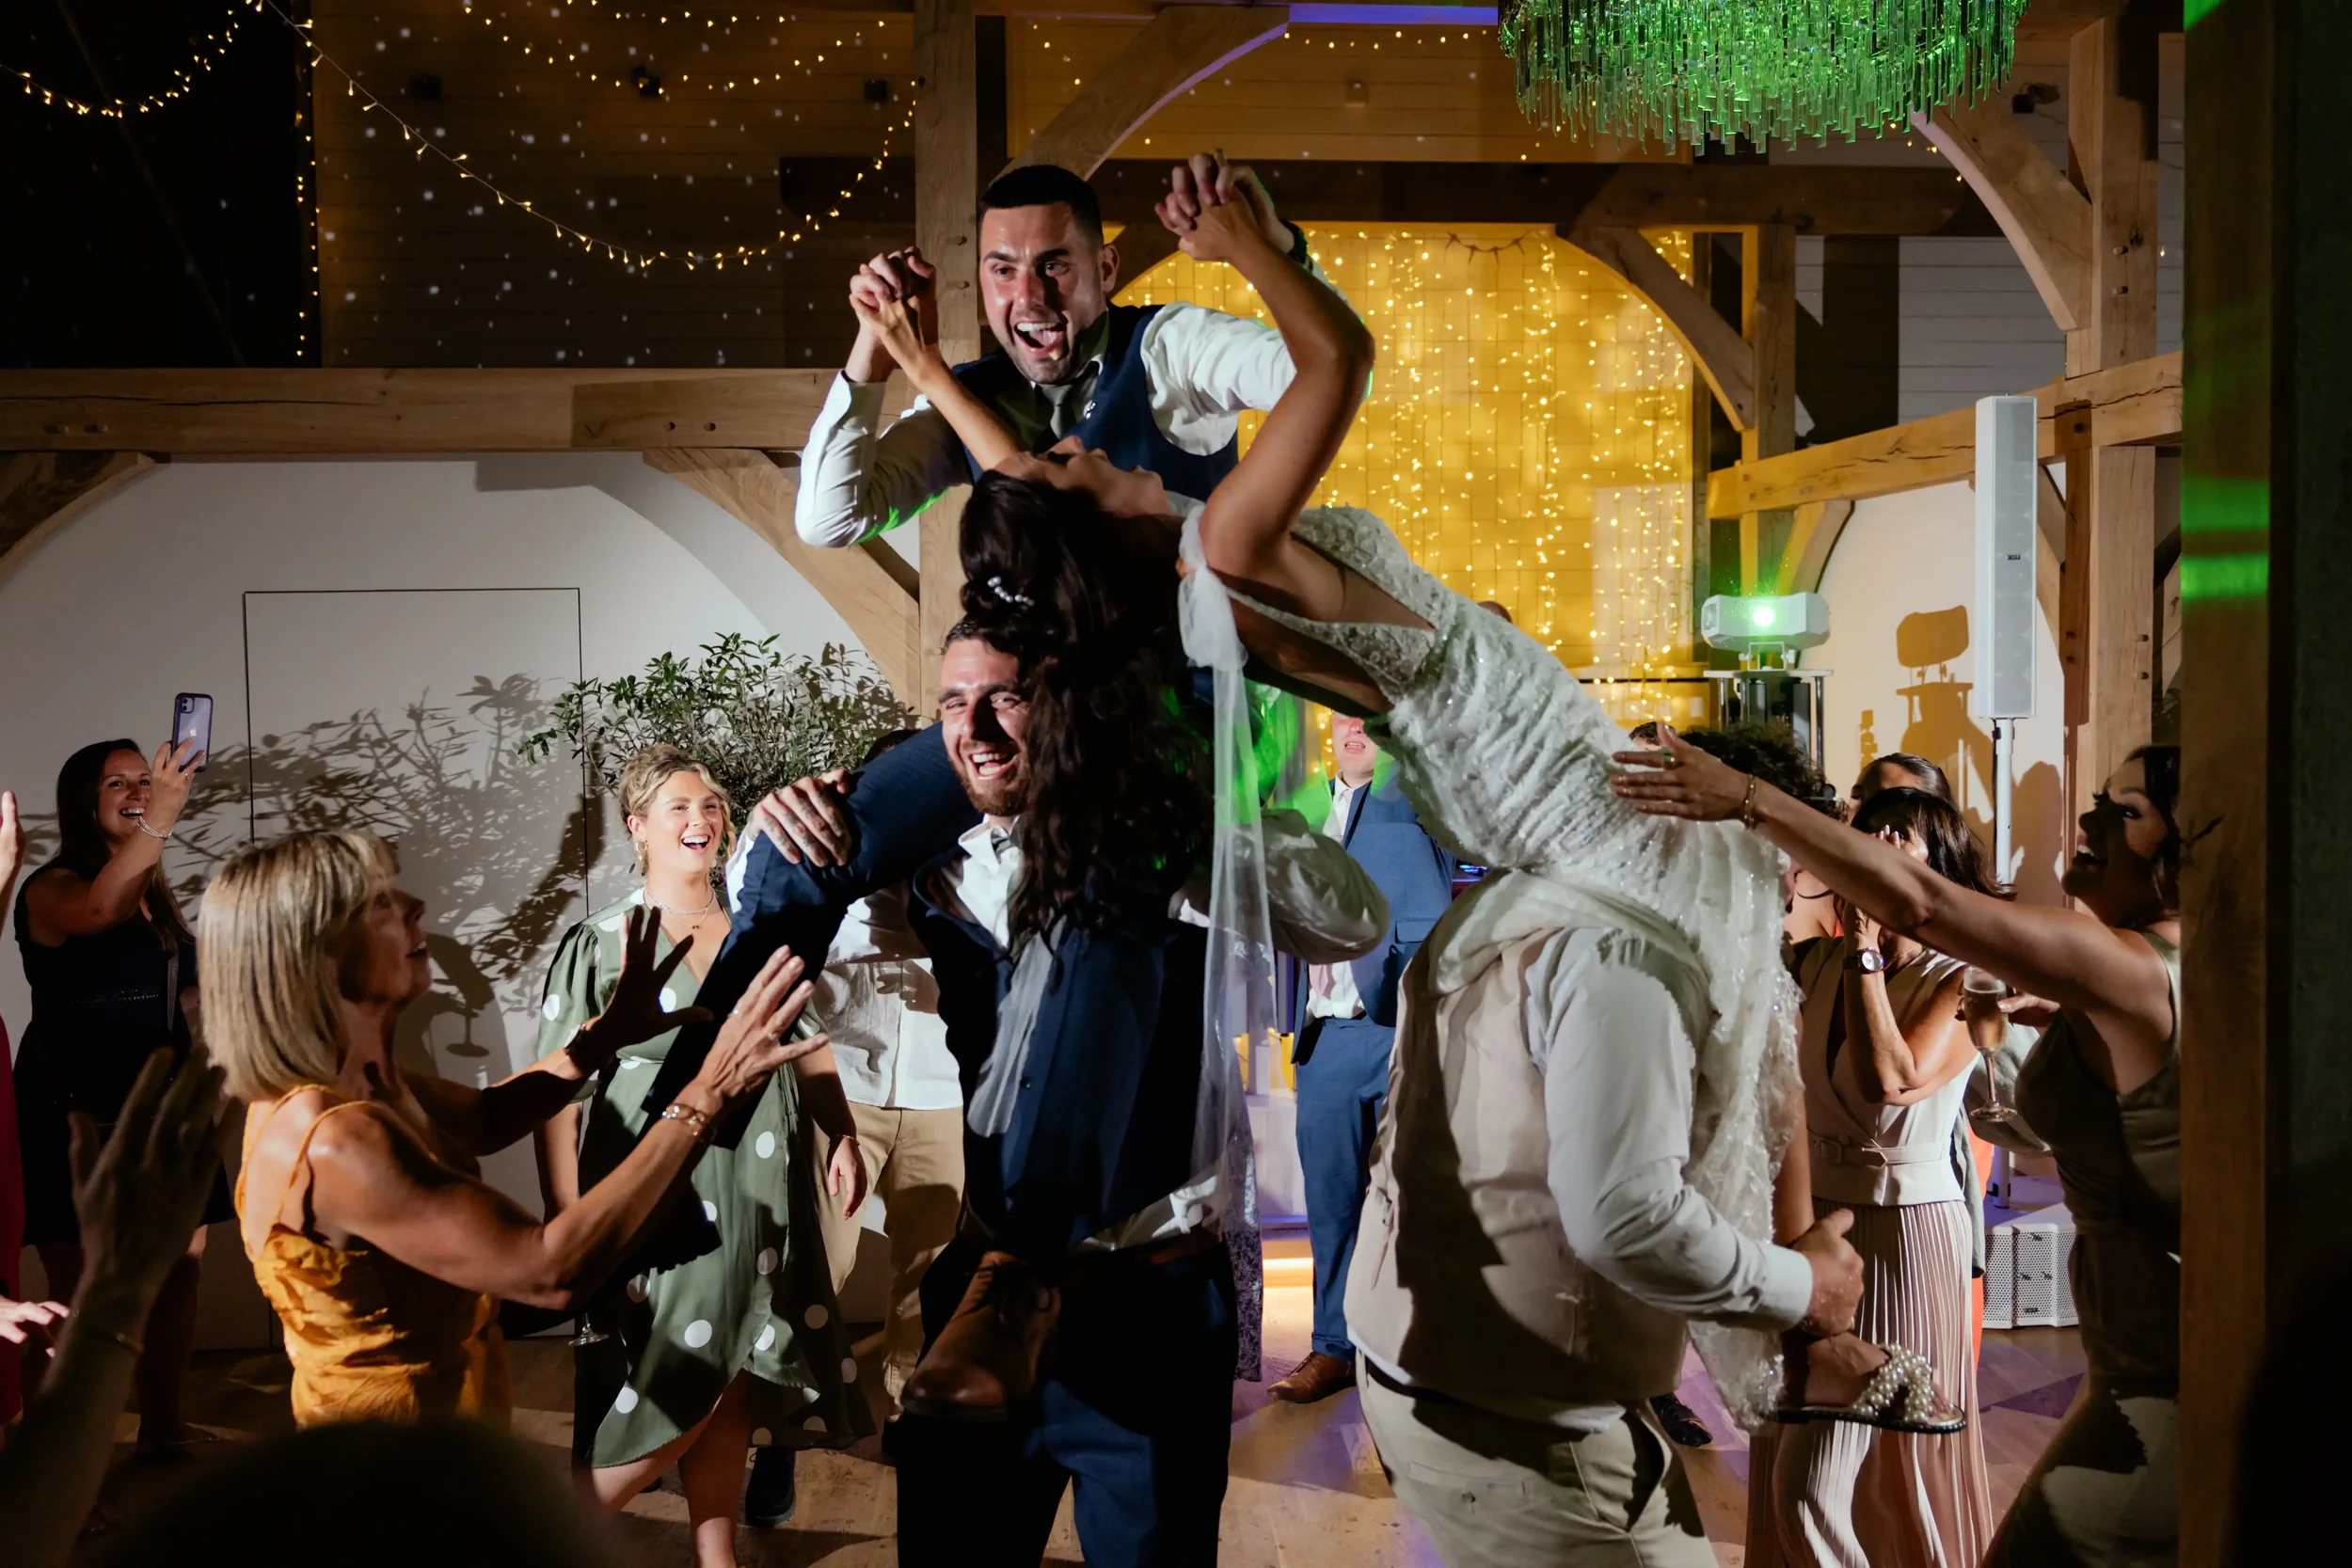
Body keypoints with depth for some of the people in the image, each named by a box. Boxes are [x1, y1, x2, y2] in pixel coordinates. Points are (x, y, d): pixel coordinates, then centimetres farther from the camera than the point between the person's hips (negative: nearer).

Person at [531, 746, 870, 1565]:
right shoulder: (598, 942, -3)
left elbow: (809, 1046, 16)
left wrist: (842, 1138, 2)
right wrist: (569, 1222, -12)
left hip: (756, 1197, 4)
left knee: (728, 1392, 9)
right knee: (671, 1401, -4)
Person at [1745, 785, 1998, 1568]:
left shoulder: (1961, 985, -12)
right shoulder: (1818, 963, 2)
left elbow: (1888, 1084, -26)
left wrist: (1866, 953, -19)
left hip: (1904, 1231, -6)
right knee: (1790, 1463, 14)